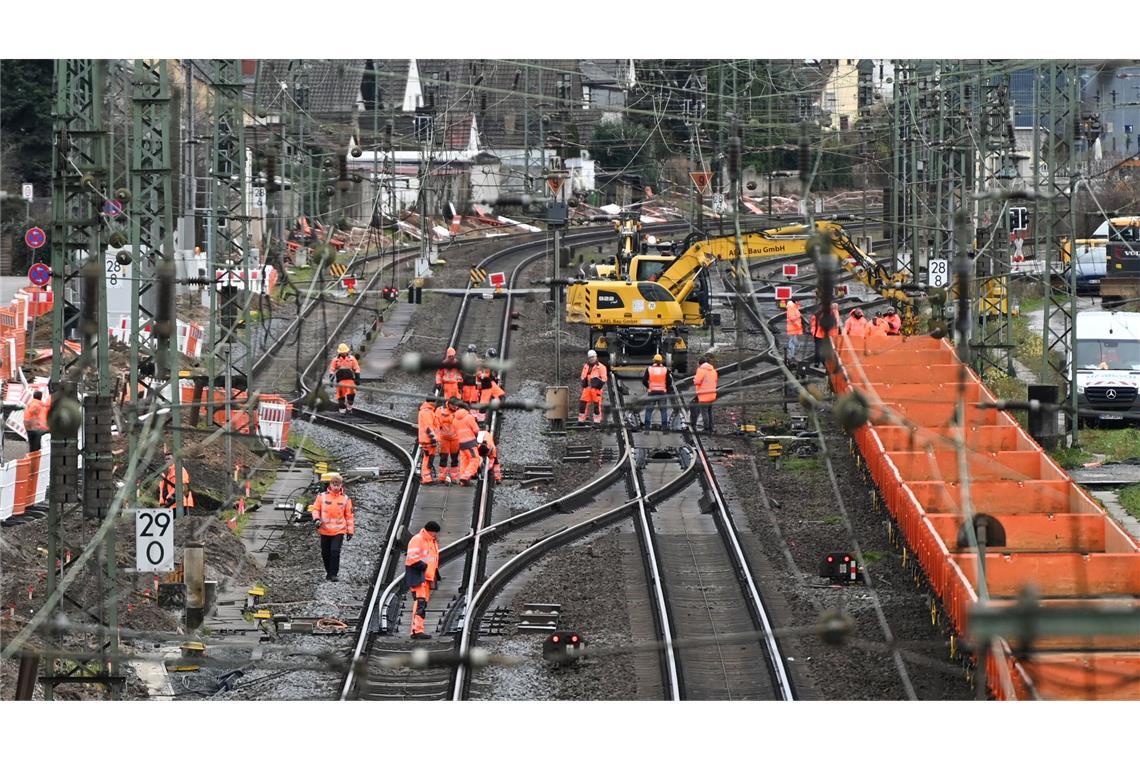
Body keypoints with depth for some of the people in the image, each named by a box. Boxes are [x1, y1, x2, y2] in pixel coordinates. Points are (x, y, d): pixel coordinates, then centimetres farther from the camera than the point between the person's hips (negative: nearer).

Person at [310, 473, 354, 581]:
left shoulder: (345, 499, 3)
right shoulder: (322, 496, 2)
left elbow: (349, 515, 8)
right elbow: (315, 508, 6)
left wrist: (350, 531, 7)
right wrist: (316, 519, -14)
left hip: (339, 531, -2)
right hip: (325, 531, 2)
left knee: (335, 551, -15)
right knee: (325, 553, 9)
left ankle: (333, 574, -9)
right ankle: (329, 571, 28)